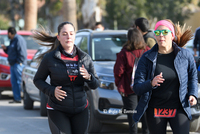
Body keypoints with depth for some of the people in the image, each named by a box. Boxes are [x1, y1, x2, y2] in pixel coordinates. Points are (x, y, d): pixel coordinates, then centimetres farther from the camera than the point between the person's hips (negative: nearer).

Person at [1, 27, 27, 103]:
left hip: (18, 64, -10)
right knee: (14, 82, 7)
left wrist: (19, 62, -19)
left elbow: (22, 52, -18)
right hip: (13, 64, 10)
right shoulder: (12, 40, 20)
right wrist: (6, 48, 11)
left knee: (20, 81, -13)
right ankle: (16, 99, 8)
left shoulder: (19, 39, -12)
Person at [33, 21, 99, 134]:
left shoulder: (85, 58, 6)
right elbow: (38, 80, 5)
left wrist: (88, 77, -14)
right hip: (58, 111, -3)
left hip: (81, 110, 3)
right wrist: (51, 90, -13)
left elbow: (95, 85, 9)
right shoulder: (50, 58, -3)